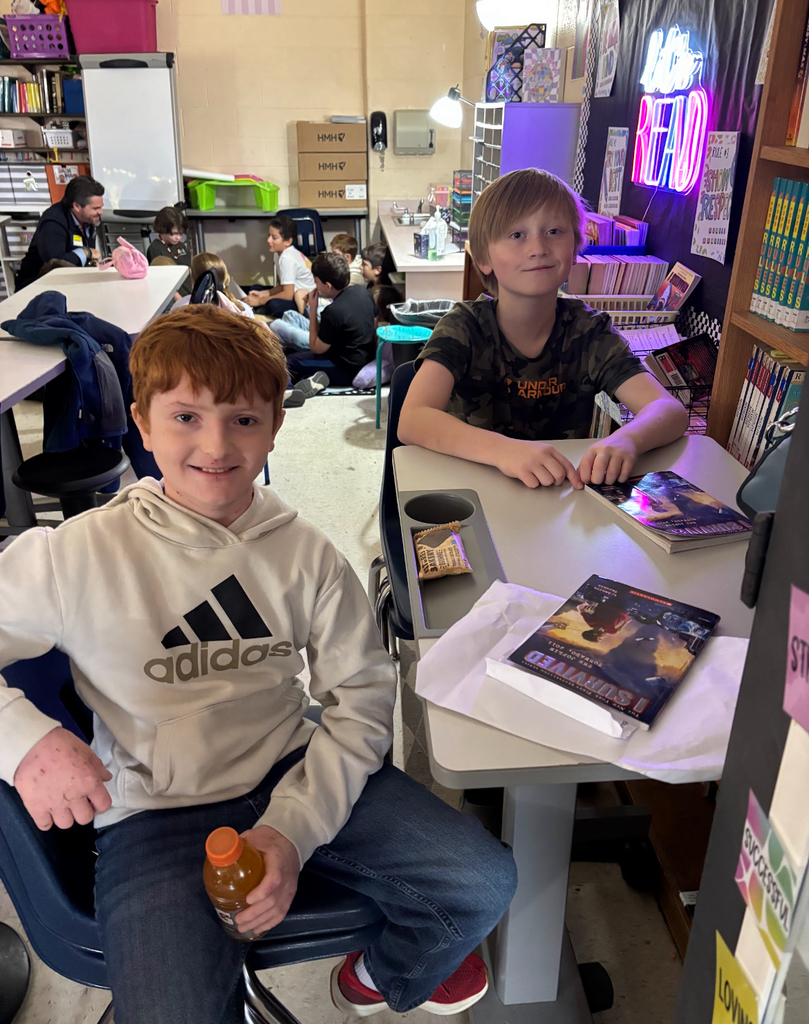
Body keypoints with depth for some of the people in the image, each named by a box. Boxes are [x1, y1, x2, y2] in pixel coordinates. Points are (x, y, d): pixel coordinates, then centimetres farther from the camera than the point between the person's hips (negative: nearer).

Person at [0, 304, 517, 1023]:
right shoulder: (76, 556, -11)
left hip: (296, 777, 3)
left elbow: (363, 698, -2)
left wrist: (294, 826, -14)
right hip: (155, 816, -2)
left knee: (485, 882, -6)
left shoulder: (307, 555, -3)